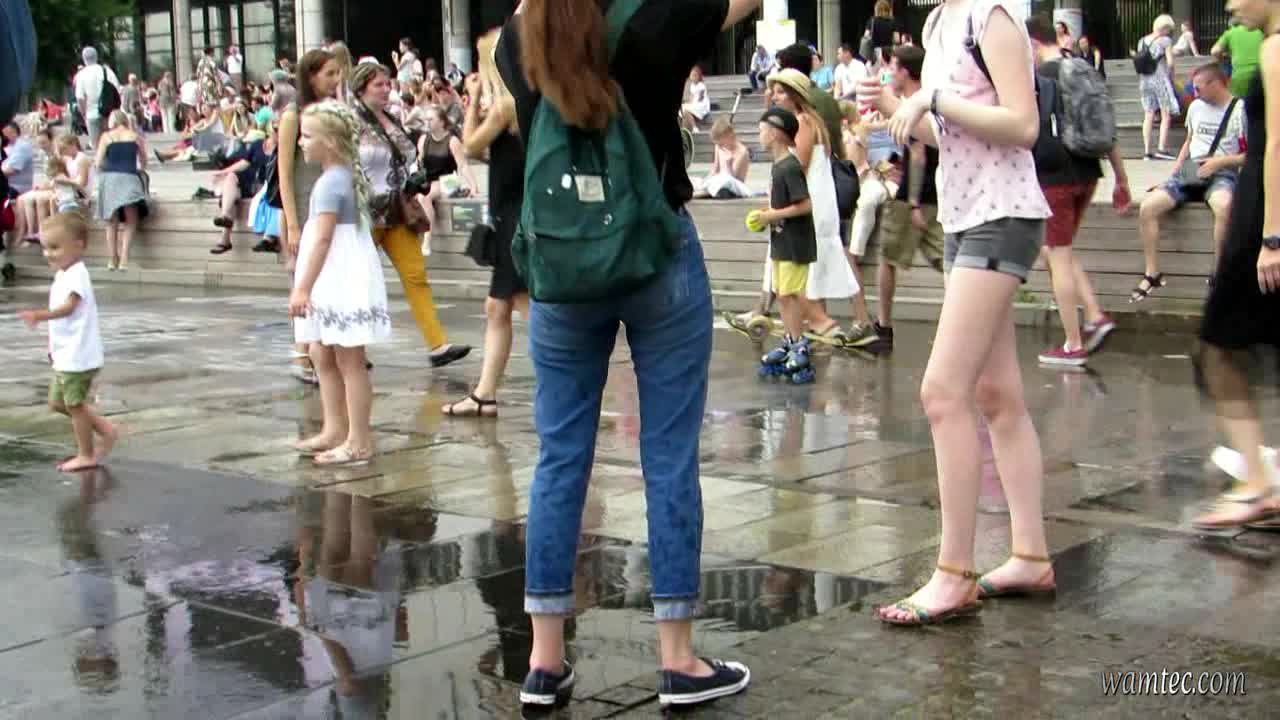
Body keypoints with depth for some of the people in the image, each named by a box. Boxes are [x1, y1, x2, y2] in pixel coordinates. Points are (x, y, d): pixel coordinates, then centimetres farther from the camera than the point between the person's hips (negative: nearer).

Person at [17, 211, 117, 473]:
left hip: (78, 356, -10)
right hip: (65, 354, 10)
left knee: (74, 404, 0)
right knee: (58, 401, 17)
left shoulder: (76, 275, -20)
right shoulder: (63, 274, 12)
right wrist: (52, 343, 21)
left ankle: (86, 455, 12)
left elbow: (68, 307, -35)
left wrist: (40, 315, -50)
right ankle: (104, 428, 23)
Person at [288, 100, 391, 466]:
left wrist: (303, 287, -23)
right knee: (322, 355, 17)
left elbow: (322, 238, -23)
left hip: (344, 283, -10)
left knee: (349, 361, -4)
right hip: (336, 284, 10)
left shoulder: (331, 182, -17)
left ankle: (359, 442, 1)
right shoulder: (347, 175, 13)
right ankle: (334, 429, 25)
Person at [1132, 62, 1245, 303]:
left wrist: (1219, 161, -15)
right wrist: (1174, 171, 13)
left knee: (1223, 206, -41)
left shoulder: (1239, 110, -4)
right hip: (1190, 173, 6)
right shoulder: (1196, 106, 14)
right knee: (1147, 207, -18)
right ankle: (1152, 275, -9)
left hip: (1221, 174, -6)